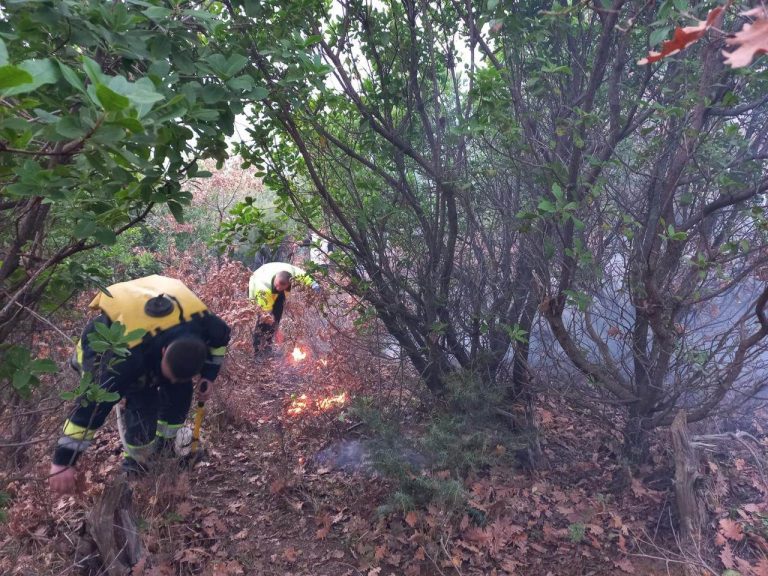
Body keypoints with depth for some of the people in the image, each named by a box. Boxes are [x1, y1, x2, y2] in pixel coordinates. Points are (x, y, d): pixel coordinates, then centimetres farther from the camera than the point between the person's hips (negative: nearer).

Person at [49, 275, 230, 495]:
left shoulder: (203, 322, -33)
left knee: (180, 392, -4)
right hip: (108, 346, -5)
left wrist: (208, 375, -7)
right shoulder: (128, 357, -47)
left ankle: (165, 447, 23)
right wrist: (64, 460, -35)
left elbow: (221, 337, -7)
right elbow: (93, 402, -41)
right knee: (142, 404, -19)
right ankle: (137, 461, 9)